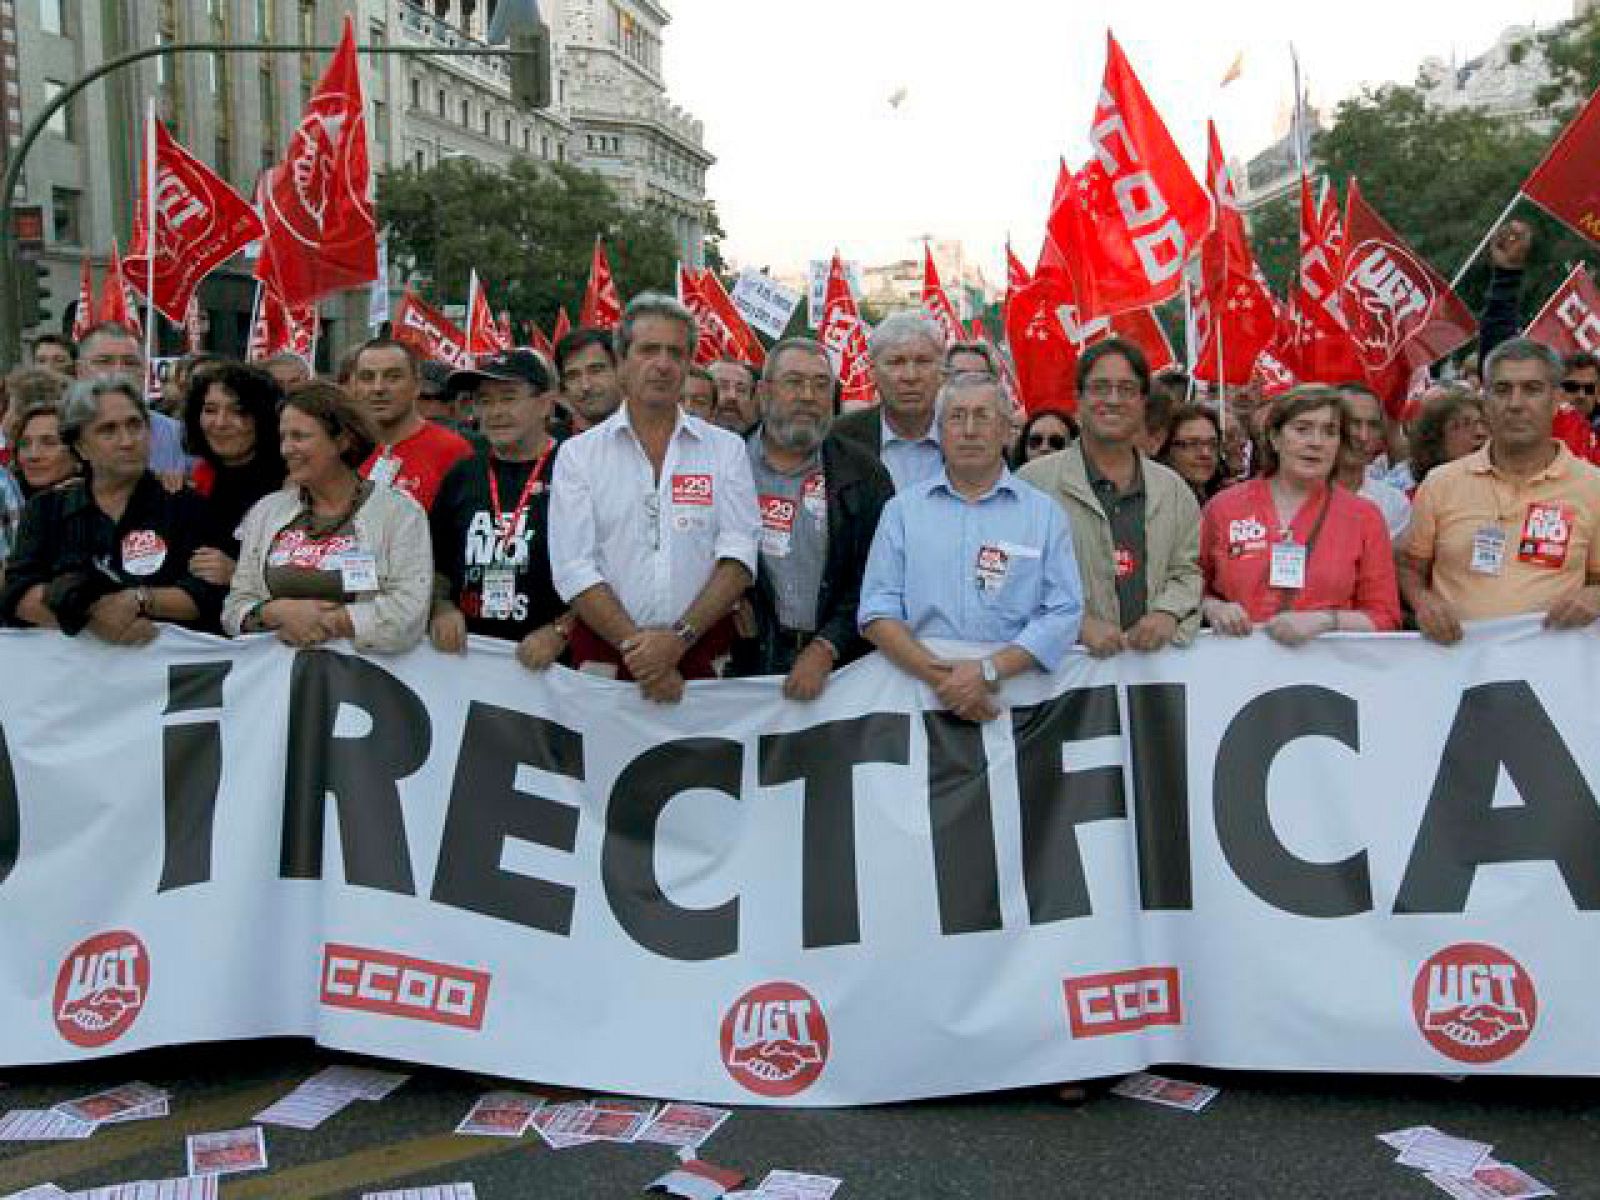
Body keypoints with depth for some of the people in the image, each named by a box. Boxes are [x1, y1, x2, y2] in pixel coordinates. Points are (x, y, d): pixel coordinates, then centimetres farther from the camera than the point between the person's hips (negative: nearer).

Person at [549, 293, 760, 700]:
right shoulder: (578, 454, 3)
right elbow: (574, 570, -6)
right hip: (607, 657, 0)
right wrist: (635, 646, -17)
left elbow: (738, 556, -5)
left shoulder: (726, 449, 5)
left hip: (701, 657, 1)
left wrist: (681, 637, -17)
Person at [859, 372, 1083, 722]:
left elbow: (1063, 614, 0)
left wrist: (988, 670, -13)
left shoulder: (1045, 513, 10)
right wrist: (936, 674, -12)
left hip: (1015, 691, 0)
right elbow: (877, 610, 4)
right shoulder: (903, 509, 12)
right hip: (918, 691, 0)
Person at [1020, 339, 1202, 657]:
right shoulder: (1035, 481, 2)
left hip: (1154, 657, 3)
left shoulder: (1173, 488, 17)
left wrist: (1167, 613, 0)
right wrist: (1078, 622, -13)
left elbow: (1188, 570, 19)